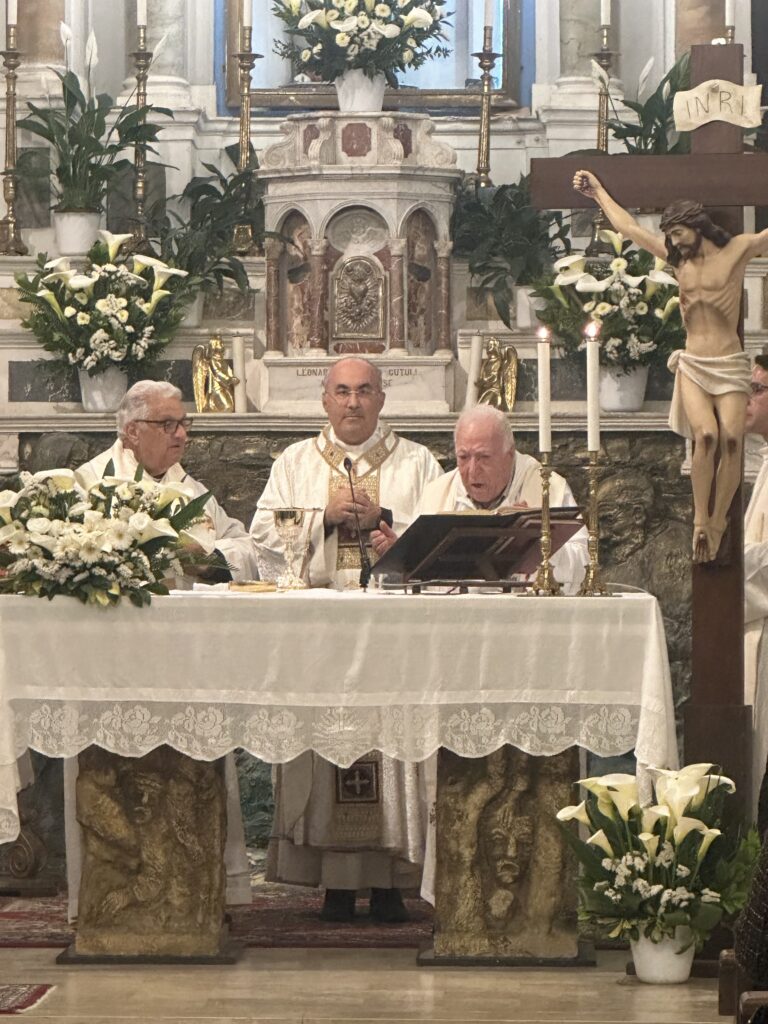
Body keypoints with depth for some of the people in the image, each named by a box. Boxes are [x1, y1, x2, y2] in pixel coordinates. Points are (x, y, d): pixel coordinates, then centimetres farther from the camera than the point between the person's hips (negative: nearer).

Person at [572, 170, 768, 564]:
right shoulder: (678, 259, 12)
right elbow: (630, 227, 20)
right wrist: (598, 192, 27)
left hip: (729, 365, -2)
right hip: (692, 365, 2)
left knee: (731, 438, -19)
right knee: (705, 434, -22)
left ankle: (718, 522, -11)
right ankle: (700, 520, -19)